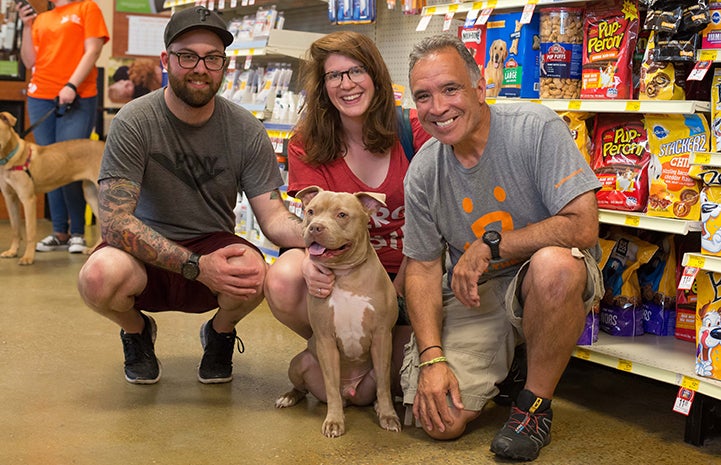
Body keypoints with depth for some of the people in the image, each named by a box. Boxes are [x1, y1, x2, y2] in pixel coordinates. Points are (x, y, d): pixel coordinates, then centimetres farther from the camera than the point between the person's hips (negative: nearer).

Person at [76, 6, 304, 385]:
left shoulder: (245, 131, -7)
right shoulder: (133, 123, -14)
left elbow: (274, 218, -8)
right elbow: (114, 221, -21)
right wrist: (196, 266, -31)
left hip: (213, 247, 1)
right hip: (145, 255, -1)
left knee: (253, 272, -33)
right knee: (100, 276, -35)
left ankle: (220, 333, 7)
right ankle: (136, 330, 6)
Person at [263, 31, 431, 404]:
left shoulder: (413, 131, -7)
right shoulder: (307, 146, -2)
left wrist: (394, 294, -14)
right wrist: (313, 262, -33)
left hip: (409, 274, -1)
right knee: (283, 280, -32)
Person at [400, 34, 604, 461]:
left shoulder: (536, 128, -17)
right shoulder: (423, 173, -3)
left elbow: (583, 227, -24)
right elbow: (423, 267, 1)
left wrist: (489, 246, -21)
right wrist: (432, 357, -12)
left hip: (547, 284, -2)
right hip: (471, 295, 3)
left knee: (554, 264, -40)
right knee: (442, 421, -15)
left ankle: (535, 403, -14)